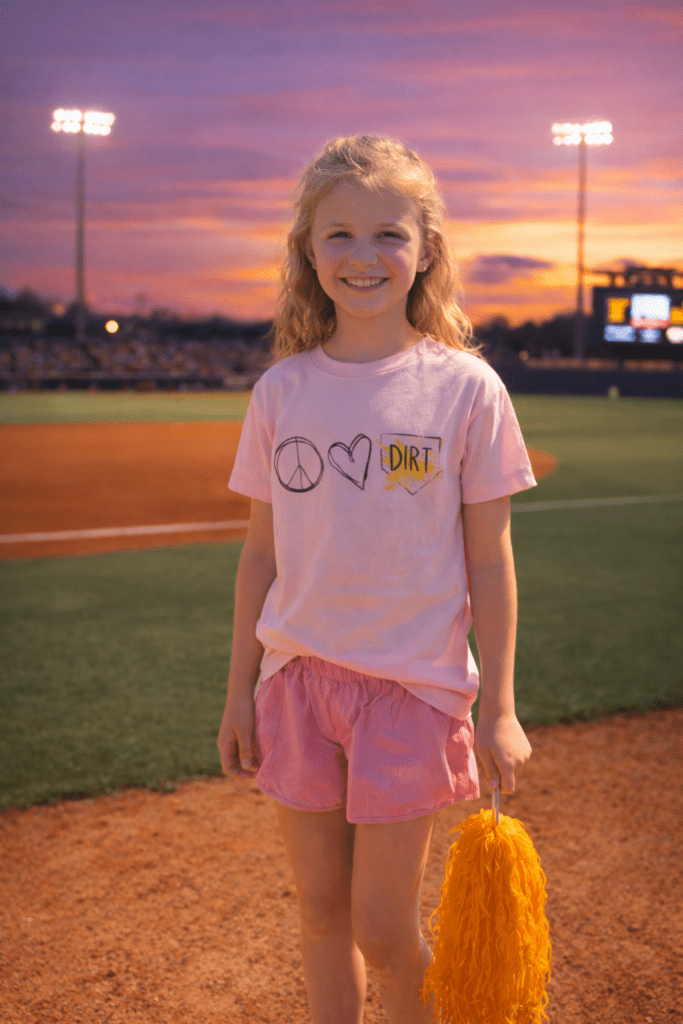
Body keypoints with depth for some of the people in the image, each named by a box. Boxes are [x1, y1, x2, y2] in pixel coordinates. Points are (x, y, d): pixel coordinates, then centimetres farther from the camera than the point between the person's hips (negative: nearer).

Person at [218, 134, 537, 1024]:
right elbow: (261, 553, 7)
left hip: (414, 682, -3)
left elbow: (489, 560, -4)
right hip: (298, 675, 3)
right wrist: (242, 690, 8)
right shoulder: (281, 390, 1)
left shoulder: (465, 387, -7)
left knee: (383, 928, 2)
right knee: (321, 911, 14)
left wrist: (498, 708, -4)